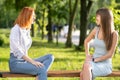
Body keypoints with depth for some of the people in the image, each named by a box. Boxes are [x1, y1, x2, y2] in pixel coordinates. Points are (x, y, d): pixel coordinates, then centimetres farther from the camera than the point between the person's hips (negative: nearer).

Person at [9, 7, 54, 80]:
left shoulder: (27, 30, 15)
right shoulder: (16, 30, -10)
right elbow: (17, 51, -18)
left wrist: (31, 60, 2)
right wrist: (32, 61, -23)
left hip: (25, 60, 9)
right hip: (16, 62, -9)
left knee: (50, 57, -7)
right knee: (42, 69, -29)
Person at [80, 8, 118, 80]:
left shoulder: (114, 34, -8)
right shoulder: (96, 30, 6)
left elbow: (110, 54, -9)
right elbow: (86, 41, 24)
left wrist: (95, 60, -13)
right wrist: (87, 55, 10)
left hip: (105, 64, -4)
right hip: (94, 62, 4)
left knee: (86, 68, -35)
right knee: (84, 70, -32)